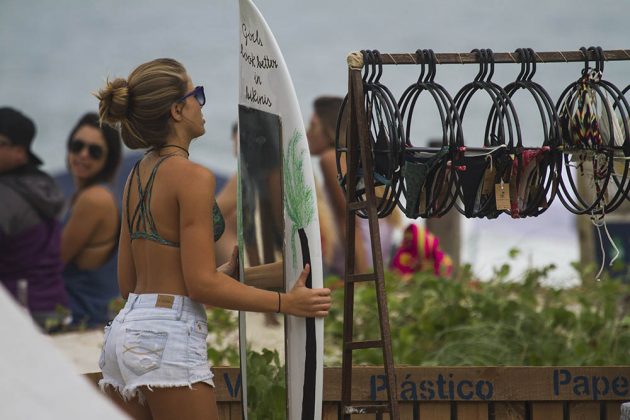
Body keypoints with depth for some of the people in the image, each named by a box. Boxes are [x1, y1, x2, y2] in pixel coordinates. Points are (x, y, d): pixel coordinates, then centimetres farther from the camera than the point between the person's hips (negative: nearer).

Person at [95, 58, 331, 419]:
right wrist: (286, 303, -10)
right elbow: (201, 284, -15)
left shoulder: (138, 175, 14)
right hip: (169, 337, -9)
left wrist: (225, 271, 25)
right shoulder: (192, 176, -11)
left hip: (126, 329, 9)